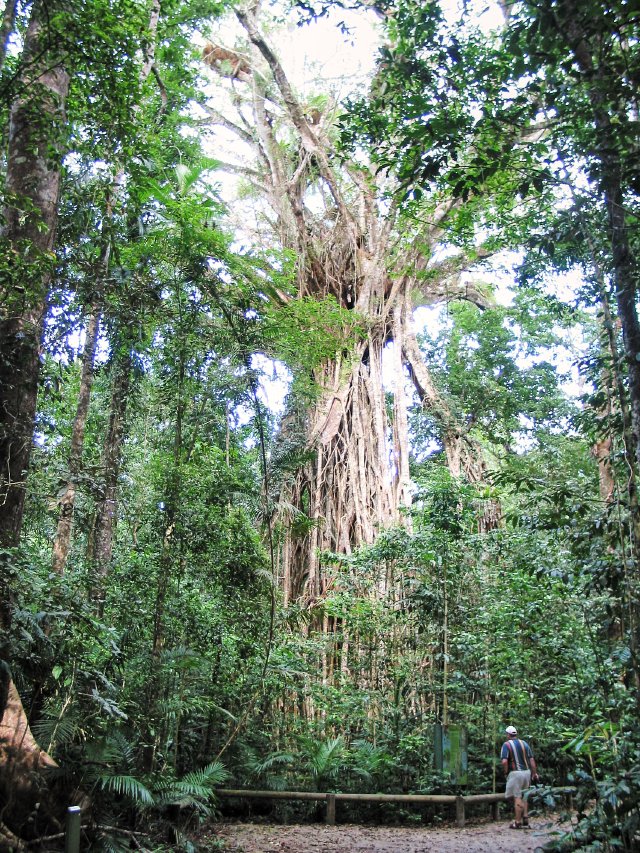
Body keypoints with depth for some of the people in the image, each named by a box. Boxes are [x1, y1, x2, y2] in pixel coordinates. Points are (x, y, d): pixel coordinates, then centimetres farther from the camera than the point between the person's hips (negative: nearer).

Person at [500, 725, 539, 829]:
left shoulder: (506, 745, -7)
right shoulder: (524, 743, 9)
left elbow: (504, 761, -18)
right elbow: (532, 759, 7)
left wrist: (506, 772, -3)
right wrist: (534, 773, 13)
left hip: (515, 773, -6)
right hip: (527, 772, 6)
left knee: (517, 798, -1)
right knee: (524, 796, 20)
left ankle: (518, 822, 4)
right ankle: (525, 818, 20)